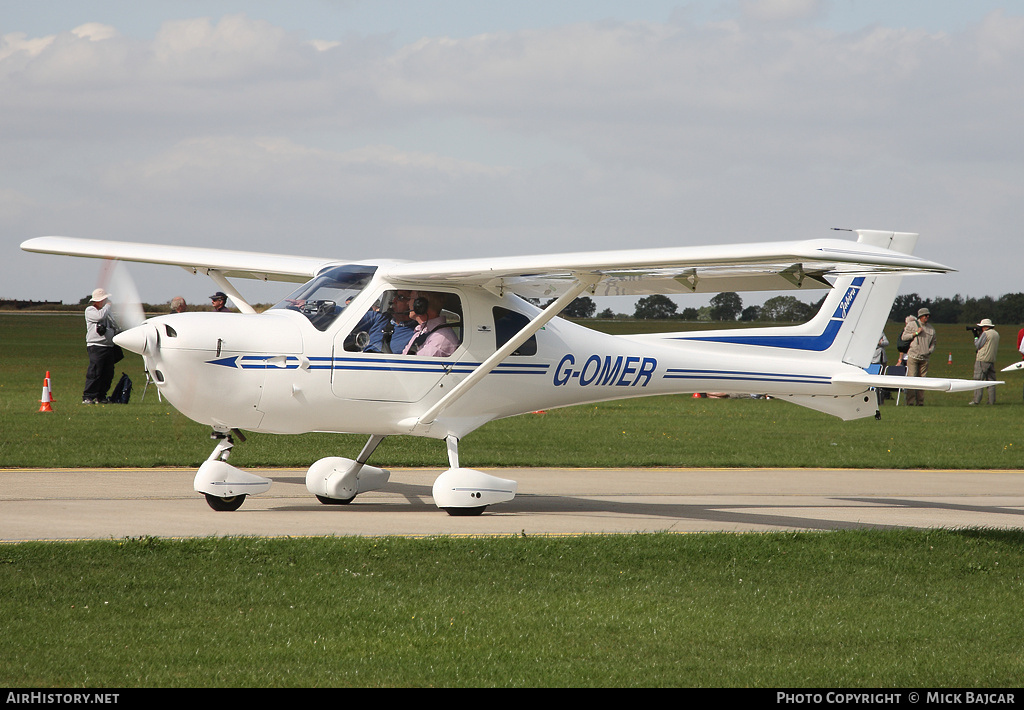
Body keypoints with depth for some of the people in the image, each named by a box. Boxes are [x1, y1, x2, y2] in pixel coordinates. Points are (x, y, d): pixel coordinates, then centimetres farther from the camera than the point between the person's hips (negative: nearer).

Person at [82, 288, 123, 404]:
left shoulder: (107, 311, 20)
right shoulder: (90, 310, -1)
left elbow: (115, 327, 26)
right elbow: (100, 316, -21)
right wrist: (108, 306, -6)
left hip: (109, 346, 7)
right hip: (96, 345, -7)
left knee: (108, 373, 4)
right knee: (94, 373, -14)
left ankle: (101, 396, 13)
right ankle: (87, 397, -12)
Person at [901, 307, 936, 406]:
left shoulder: (931, 329, 16)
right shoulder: (912, 324, 5)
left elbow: (933, 343, 22)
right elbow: (904, 337, 2)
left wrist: (930, 350, 3)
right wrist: (915, 333, -8)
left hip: (924, 358, 4)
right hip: (913, 357, -4)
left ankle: (920, 402, 6)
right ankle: (910, 402, -9)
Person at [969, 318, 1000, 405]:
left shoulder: (985, 334, -12)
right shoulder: (996, 334, 13)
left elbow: (977, 346, -9)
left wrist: (976, 338, 10)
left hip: (982, 360, -8)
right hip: (992, 360, 8)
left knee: (978, 379, -5)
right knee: (991, 380, 9)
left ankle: (976, 400, -10)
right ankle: (992, 400, 5)